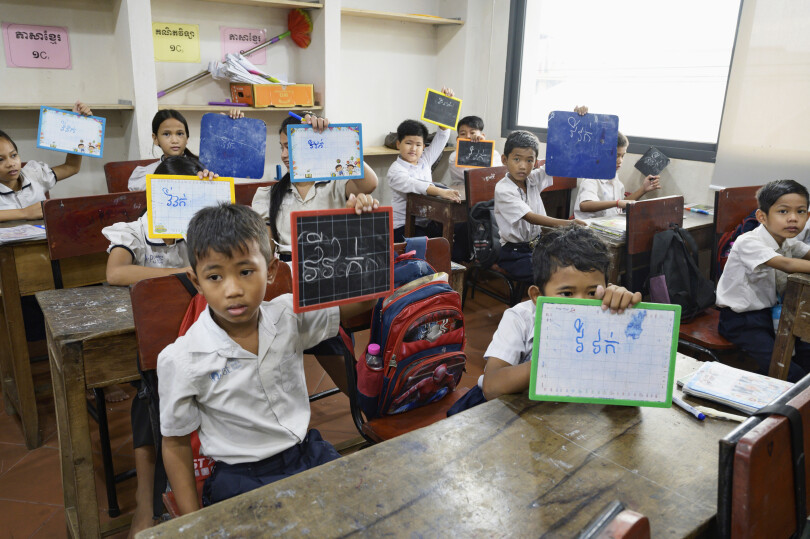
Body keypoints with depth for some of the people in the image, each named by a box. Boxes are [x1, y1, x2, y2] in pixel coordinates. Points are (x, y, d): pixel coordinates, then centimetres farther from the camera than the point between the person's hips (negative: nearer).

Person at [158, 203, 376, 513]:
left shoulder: (289, 316, -5)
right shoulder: (181, 361, -13)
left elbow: (364, 300, -1)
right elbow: (175, 444, -1)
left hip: (308, 453, 4)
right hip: (241, 479, -3)